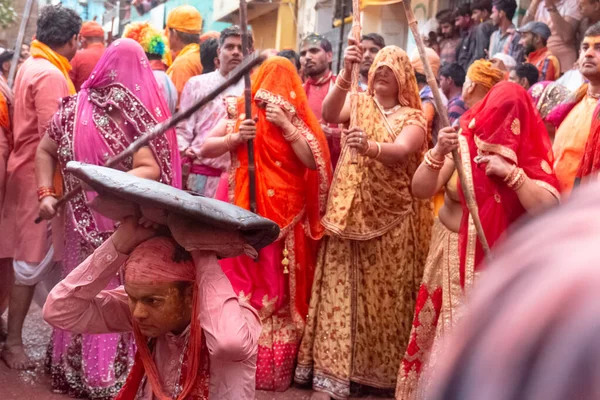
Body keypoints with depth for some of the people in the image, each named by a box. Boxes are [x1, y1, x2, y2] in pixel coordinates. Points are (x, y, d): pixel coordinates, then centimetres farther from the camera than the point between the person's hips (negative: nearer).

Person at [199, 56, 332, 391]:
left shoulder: (299, 120, 5)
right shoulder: (242, 113, 6)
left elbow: (314, 162, -8)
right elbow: (204, 150, 3)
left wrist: (286, 125, -13)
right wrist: (235, 138, -12)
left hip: (286, 218, 0)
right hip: (244, 214, 0)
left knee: (280, 292, 2)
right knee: (241, 287, 0)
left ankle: (275, 367, 12)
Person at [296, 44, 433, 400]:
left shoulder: (413, 118, 3)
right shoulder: (358, 103, 8)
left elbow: (401, 151, -18)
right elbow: (329, 113, -14)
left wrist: (370, 148, -38)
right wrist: (346, 75, -29)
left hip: (392, 219, -1)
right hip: (351, 213, 1)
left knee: (387, 295, 4)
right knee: (341, 290, -2)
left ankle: (386, 371, 18)